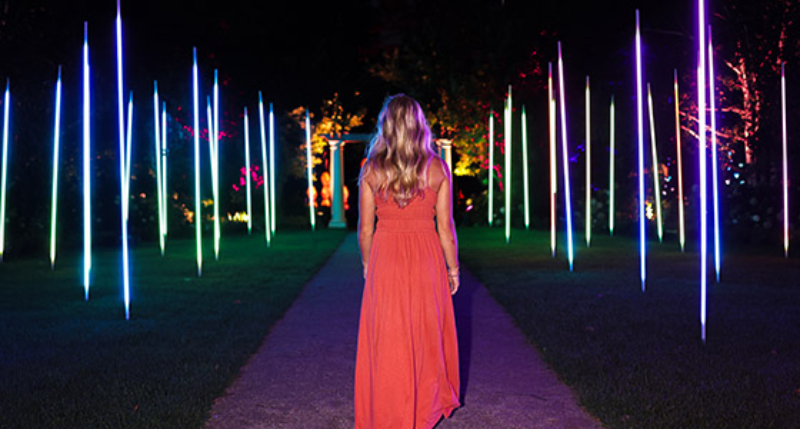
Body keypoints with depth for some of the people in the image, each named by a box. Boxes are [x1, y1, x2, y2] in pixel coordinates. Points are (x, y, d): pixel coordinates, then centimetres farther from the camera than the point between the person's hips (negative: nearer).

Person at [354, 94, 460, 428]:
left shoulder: (371, 170, -5)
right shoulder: (437, 168, -6)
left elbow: (365, 229, -1)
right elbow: (445, 227, -3)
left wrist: (367, 265, 14)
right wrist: (453, 267, 8)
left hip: (385, 260, 0)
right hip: (426, 261, 1)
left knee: (386, 341, 9)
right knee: (427, 335, 16)